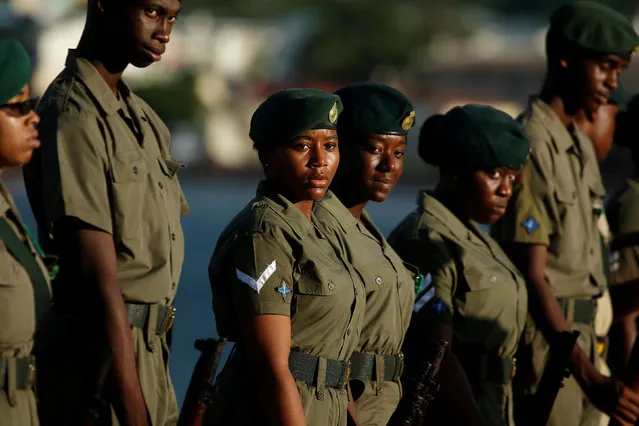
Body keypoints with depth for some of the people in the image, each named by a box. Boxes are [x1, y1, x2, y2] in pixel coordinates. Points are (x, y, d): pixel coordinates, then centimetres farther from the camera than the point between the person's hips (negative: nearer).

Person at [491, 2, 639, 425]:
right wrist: (589, 377, -25)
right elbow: (532, 278, -20)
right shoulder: (533, 146, -15)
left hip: (577, 336, 9)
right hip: (544, 339, -9)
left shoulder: (582, 144, 16)